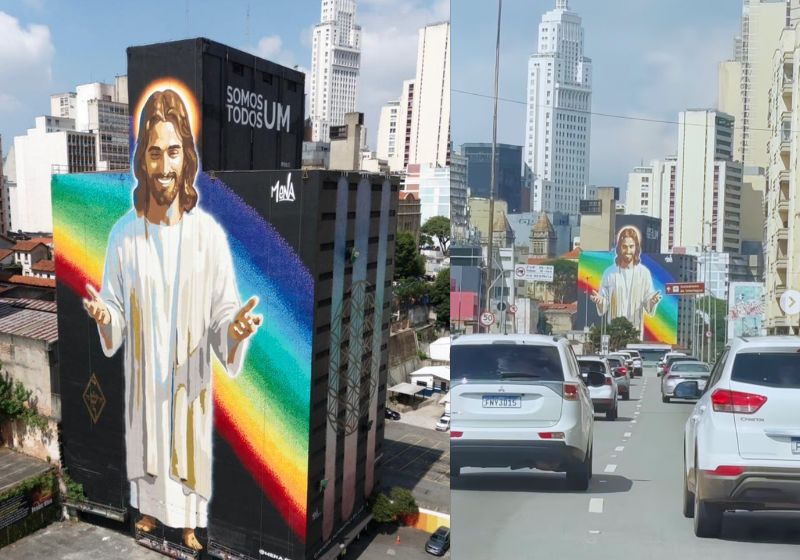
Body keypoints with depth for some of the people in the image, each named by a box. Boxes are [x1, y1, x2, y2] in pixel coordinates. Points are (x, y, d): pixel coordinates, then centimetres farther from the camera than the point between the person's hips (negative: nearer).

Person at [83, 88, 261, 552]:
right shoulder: (123, 234, -11)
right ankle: (151, 507, 49)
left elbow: (224, 311, -11)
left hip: (190, 373, -1)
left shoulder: (210, 232, -16)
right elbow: (117, 311, -1)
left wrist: (235, 329, -33)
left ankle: (189, 521, 42)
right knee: (147, 443, 22)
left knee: (190, 445, 17)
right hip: (144, 371, 2)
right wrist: (104, 317, -24)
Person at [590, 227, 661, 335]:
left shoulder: (644, 272, 0)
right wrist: (600, 301, -19)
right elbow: (605, 304, 1)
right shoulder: (609, 272, 0)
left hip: (636, 331, 0)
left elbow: (648, 305, 1)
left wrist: (652, 302, -19)